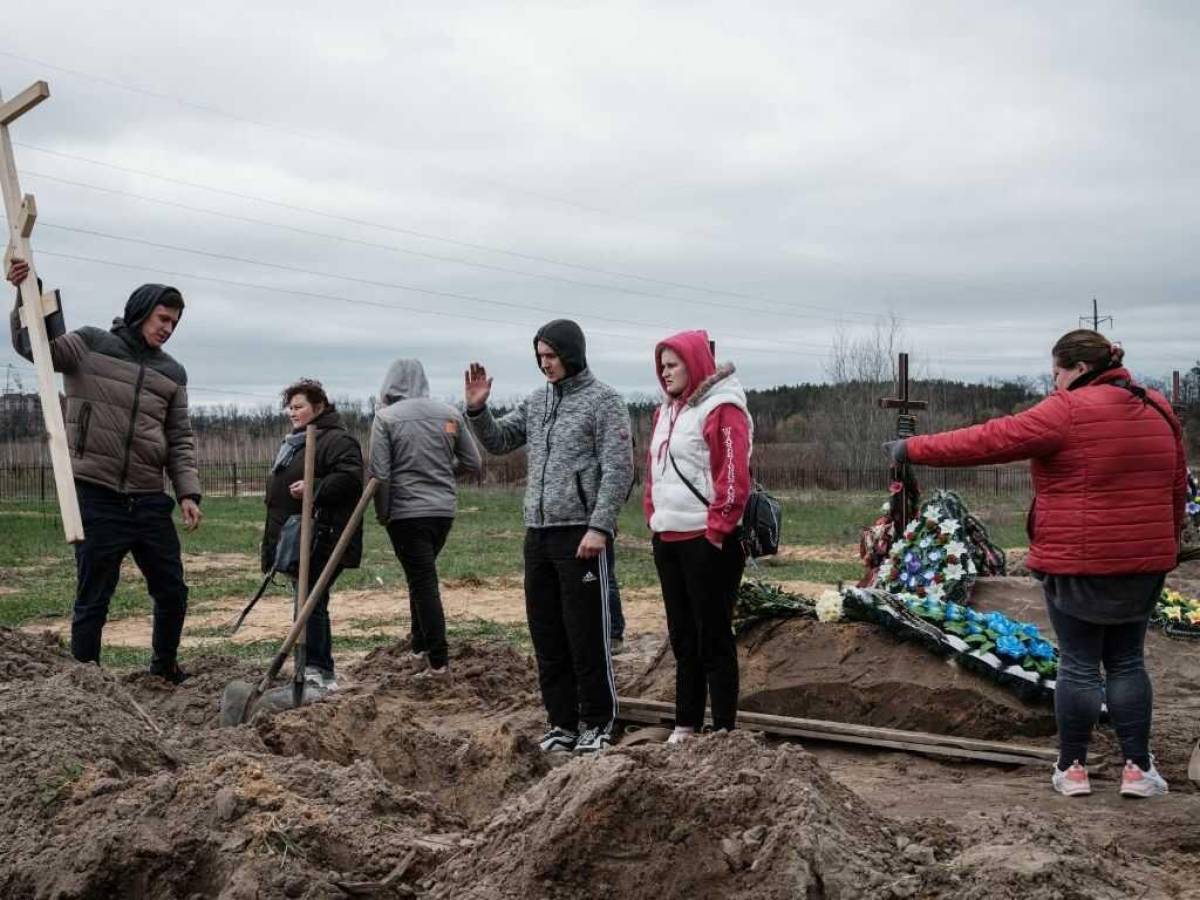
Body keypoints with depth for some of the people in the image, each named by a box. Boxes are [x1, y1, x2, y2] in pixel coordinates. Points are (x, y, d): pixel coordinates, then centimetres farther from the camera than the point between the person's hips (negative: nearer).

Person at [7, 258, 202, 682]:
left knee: (172, 591, 11)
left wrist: (188, 493, 0)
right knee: (93, 598, 2)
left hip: (149, 501, 4)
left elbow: (181, 441, 11)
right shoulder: (90, 345, 2)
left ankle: (165, 663, 34)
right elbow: (33, 345, -9)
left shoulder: (172, 373, 12)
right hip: (96, 497, -4)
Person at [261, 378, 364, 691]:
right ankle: (323, 675, 19)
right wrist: (273, 526, 25)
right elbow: (282, 486, 32)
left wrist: (314, 488, -27)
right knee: (310, 605, 12)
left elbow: (350, 477, -24)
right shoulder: (294, 442, 23)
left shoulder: (337, 440, -10)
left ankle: (316, 672, -11)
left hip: (322, 543, -10)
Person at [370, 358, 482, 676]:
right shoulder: (450, 414, 2)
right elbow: (473, 463, 7)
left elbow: (379, 474, -12)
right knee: (423, 576, 22)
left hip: (406, 512, -4)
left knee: (422, 581, 0)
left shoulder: (386, 417, -9)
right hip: (445, 509, 4)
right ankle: (420, 644, 29)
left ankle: (438, 659, 0)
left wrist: (382, 514, 1)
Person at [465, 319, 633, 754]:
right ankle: (562, 722, 19)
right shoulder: (536, 401, 15)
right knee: (546, 635, 10)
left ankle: (597, 724, 8)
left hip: (581, 534, -7)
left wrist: (600, 527, -19)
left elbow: (618, 470, -11)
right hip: (538, 533, 7)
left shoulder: (604, 400, -5)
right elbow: (498, 441, 19)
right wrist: (477, 409, 1)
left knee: (587, 635, -2)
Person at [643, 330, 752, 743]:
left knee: (714, 637, -4)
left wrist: (717, 528, -17)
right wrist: (654, 516, 14)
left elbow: (734, 476, -17)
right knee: (682, 636, 13)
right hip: (668, 540, 9)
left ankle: (724, 728, 3)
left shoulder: (721, 409, -10)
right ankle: (686, 723, 21)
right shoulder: (667, 411, 17)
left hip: (707, 542, -9)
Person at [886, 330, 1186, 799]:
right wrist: (1166, 546, 26)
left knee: (1079, 663, 4)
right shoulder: (1159, 411, 8)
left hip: (1077, 563, -6)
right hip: (1144, 564, 6)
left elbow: (991, 440, -15)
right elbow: (1177, 489, 15)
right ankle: (1138, 767, 14)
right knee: (1126, 662, 14)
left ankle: (1072, 767, 13)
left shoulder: (1068, 412, -14)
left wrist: (915, 449, -10)